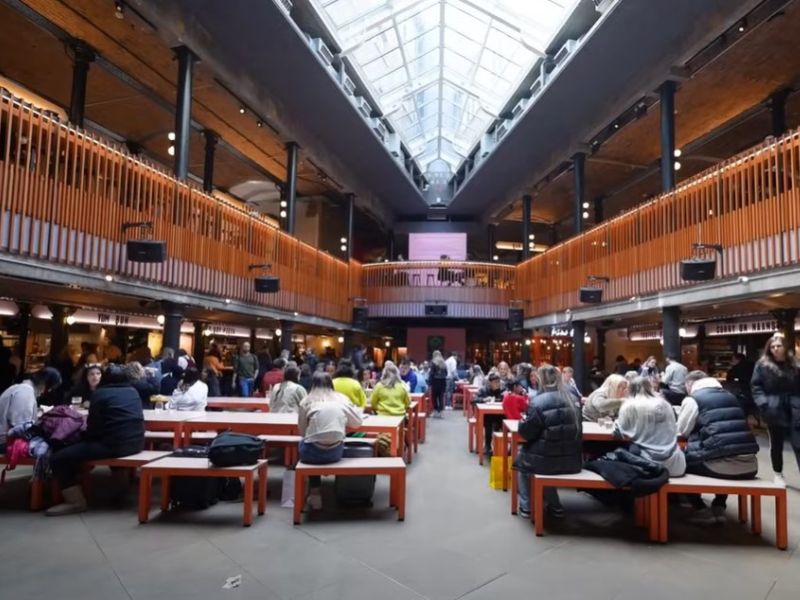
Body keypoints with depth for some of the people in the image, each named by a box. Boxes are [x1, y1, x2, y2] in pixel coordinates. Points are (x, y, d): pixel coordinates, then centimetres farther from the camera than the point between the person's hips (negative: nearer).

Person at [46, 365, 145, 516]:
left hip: (113, 444, -8)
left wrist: (83, 435, 20)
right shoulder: (133, 392, 16)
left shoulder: (100, 394, -1)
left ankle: (76, 502, -5)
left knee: (58, 459, -4)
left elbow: (93, 426, -3)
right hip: (136, 443, 8)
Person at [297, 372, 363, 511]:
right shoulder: (342, 399, 8)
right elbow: (358, 422, 15)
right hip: (336, 453, 2)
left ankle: (315, 492, 28)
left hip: (313, 452, -2)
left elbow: (302, 431, 7)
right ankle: (315, 493, 36)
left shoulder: (307, 401, 3)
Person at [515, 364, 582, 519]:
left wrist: (523, 422, 11)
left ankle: (526, 507, 24)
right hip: (572, 460, 5)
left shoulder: (538, 402, -14)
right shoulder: (572, 399, 4)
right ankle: (554, 506, 31)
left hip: (546, 460, -5)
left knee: (522, 456, 25)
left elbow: (527, 434, -9)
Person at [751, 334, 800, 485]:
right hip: (774, 410, -1)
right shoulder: (762, 364, -1)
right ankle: (778, 474, 29)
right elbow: (755, 386, -1)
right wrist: (763, 403, -13)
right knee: (776, 444, 12)